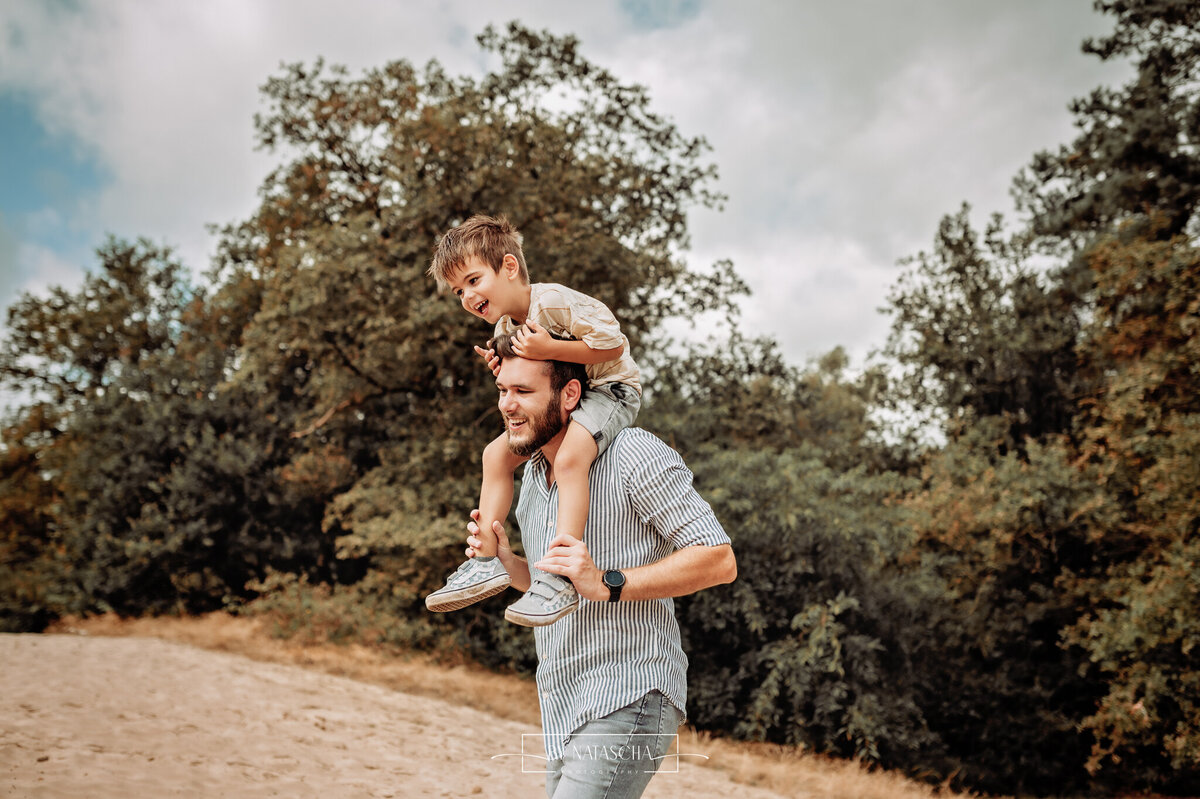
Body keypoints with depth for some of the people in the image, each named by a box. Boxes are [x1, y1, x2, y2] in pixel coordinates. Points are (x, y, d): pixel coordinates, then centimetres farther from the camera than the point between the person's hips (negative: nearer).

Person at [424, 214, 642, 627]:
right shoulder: (506, 326, 5)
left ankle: (560, 580, -38)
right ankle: (486, 561, 2)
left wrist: (548, 349, -29)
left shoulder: (553, 301, -22)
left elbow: (613, 343, -25)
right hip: (562, 403, 10)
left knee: (570, 456, -35)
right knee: (497, 453, 2)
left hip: (611, 389, -10)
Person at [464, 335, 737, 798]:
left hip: (628, 705, -9)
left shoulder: (634, 456, -13)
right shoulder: (532, 475, 13)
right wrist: (504, 560, 3)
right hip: (563, 710, 9)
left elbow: (719, 561, -17)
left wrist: (607, 584, -24)